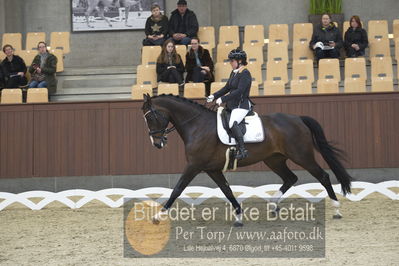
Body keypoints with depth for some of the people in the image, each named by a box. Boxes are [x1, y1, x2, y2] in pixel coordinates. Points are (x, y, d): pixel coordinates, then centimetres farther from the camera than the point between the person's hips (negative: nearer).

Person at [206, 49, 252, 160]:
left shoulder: (245, 74, -14)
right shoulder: (234, 73, 15)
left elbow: (239, 91, -22)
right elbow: (227, 88, 22)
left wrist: (223, 99, -24)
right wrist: (214, 96, 11)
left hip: (242, 105, -10)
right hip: (232, 105, 10)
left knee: (233, 123, -32)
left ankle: (242, 150, -33)